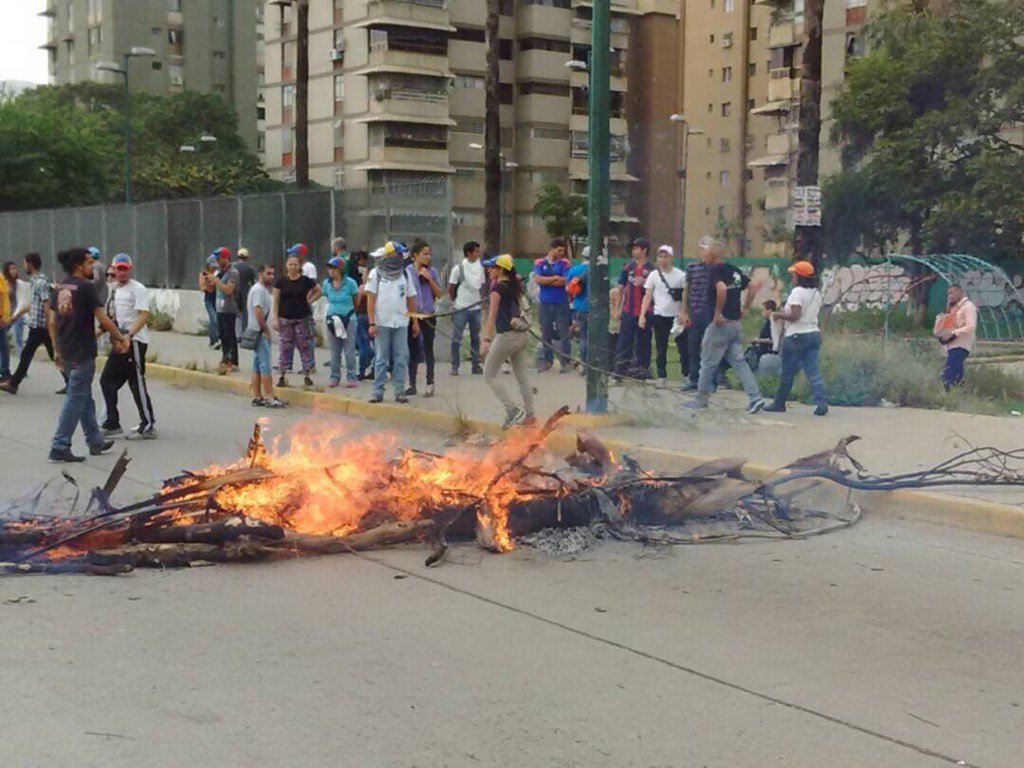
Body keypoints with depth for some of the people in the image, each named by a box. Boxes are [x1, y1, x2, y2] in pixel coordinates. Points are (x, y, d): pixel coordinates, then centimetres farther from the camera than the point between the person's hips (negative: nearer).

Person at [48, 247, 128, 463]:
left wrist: (58, 351, 19)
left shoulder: (59, 288, 9)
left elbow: (52, 322, 12)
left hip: (66, 352, 8)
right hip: (83, 353, -8)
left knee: (84, 397, 17)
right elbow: (103, 319, -14)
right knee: (76, 399, -3)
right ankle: (60, 447, -4)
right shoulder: (86, 287, -13)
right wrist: (121, 338, -2)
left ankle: (96, 441, 26)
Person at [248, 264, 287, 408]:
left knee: (257, 366, 10)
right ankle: (270, 398, -8)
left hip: (258, 332, 10)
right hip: (261, 332, -10)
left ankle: (257, 397, 13)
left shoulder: (263, 289, 18)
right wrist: (265, 330, -17)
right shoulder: (259, 290, -14)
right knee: (265, 365, -9)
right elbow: (258, 310, -23)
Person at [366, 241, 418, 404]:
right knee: (381, 360, 2)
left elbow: (411, 299, 13)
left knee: (401, 359, 1)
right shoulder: (375, 274, 2)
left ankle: (400, 392, 6)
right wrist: (372, 323, -10)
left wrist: (415, 322, 9)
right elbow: (370, 299, -2)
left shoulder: (405, 274, 11)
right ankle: (378, 392, 7)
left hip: (401, 323, 2)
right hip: (382, 323, -2)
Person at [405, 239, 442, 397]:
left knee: (428, 349, 1)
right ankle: (412, 384, 14)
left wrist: (429, 279, -9)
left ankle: (430, 384, 7)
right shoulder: (407, 271, 0)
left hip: (428, 315, 0)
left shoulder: (432, 272, 2)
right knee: (413, 349, 7)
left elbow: (439, 294, 1)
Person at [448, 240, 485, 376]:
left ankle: (475, 365, 19)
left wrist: (481, 299, 5)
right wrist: (456, 300, 5)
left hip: (476, 308, 5)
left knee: (475, 337, 10)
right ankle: (454, 366, 7)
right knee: (456, 338, -1)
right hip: (461, 309, -5)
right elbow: (451, 288, -3)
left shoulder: (480, 267, 5)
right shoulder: (458, 268, -10)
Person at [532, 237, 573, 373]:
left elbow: (565, 281, -10)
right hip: (545, 303, 2)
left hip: (561, 303, -2)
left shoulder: (564, 263, 2)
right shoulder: (539, 263, 6)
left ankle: (566, 362, 3)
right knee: (546, 333, 8)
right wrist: (555, 278, -9)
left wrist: (546, 281, -6)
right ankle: (547, 360, 18)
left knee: (563, 333, -2)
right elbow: (537, 279, -8)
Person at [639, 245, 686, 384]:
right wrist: (642, 315, -6)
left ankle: (686, 374, 9)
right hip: (660, 315, 1)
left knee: (683, 346, -1)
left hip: (677, 315, -1)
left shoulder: (681, 275, 2)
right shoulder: (653, 275, 4)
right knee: (661, 348, 5)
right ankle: (661, 376, 12)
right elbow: (647, 296, 3)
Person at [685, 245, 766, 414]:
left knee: (708, 362, 5)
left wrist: (718, 312, -22)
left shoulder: (714, 271, -12)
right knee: (738, 361, 8)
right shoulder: (735, 271, 12)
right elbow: (753, 288, 13)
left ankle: (702, 398, 15)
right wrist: (745, 308, 14)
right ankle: (755, 398, -3)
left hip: (720, 324, -8)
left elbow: (722, 289, -30)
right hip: (735, 324, 8)